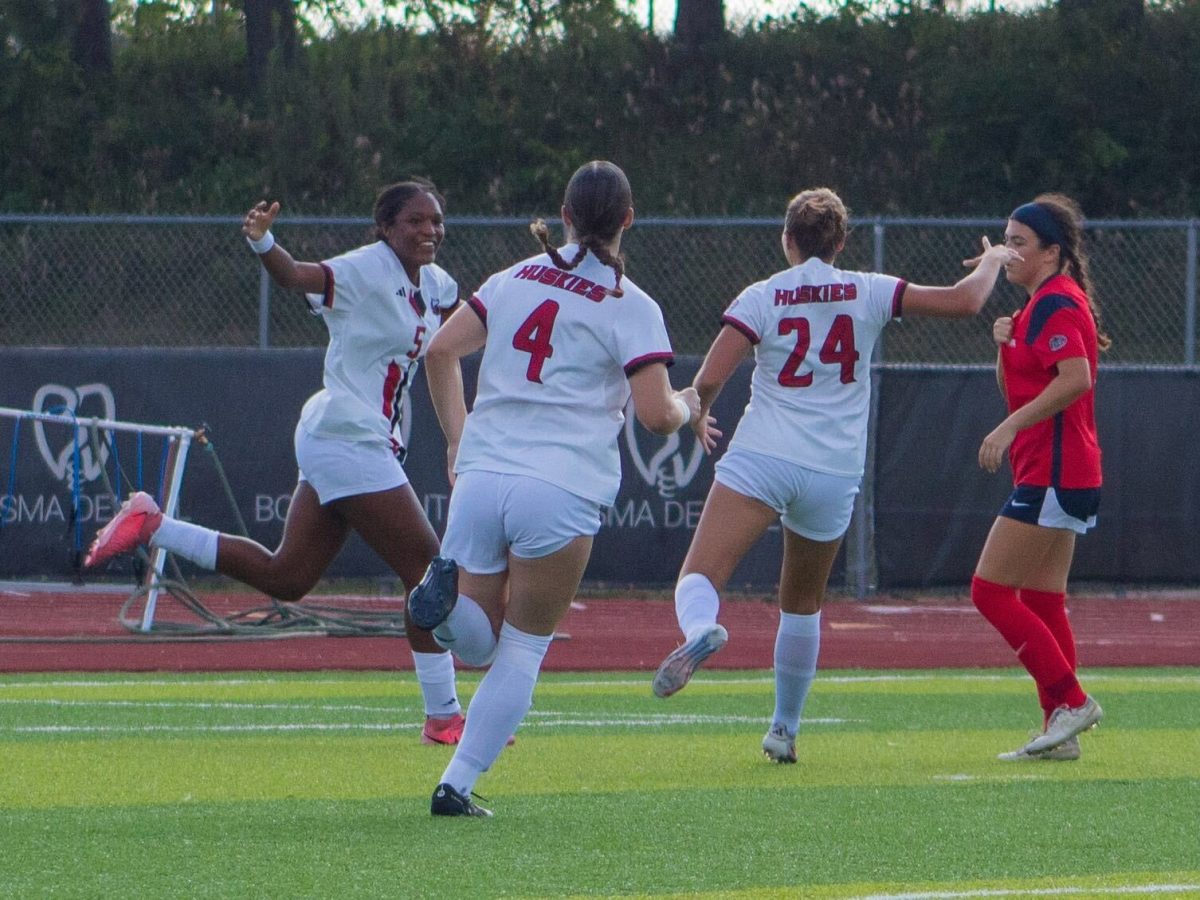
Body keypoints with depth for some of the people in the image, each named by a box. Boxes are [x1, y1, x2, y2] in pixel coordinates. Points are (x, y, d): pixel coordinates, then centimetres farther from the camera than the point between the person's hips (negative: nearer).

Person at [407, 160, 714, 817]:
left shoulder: (515, 279, 13)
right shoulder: (630, 308, -1)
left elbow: (440, 350, 11)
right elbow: (657, 416, -8)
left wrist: (457, 441, 20)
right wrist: (688, 406, 15)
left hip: (479, 480, 3)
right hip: (560, 492, -3)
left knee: (478, 641, 14)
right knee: (523, 650, 10)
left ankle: (447, 592, -20)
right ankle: (457, 784, 1)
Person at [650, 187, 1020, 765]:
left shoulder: (761, 298, 2)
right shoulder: (869, 293, 5)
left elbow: (708, 380, -6)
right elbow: (966, 301, 4)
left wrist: (697, 415, 17)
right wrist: (992, 261, 26)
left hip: (761, 457, -3)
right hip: (834, 473, 3)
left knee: (698, 580, -14)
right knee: (802, 604, 23)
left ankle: (700, 630, -48)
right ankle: (785, 728, 27)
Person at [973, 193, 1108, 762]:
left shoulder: (1058, 303, -14)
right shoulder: (1040, 305, 19)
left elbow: (1076, 379, -28)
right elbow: (1013, 388, 24)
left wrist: (1009, 428, -28)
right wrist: (1005, 344, 4)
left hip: (1053, 474, -11)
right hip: (1056, 474, 11)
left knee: (990, 590, -10)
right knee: (1042, 602, 10)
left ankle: (1070, 700, -9)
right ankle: (1060, 732, 9)